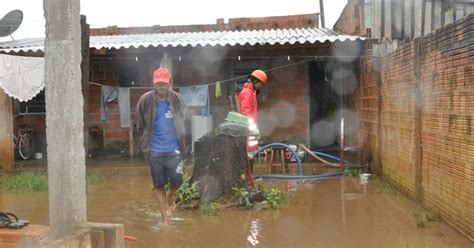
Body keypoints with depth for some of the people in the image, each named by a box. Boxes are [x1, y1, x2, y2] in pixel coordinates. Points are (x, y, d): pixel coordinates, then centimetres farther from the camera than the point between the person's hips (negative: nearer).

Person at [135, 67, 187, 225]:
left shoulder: (177, 99, -3)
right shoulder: (146, 100, -5)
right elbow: (139, 124, 6)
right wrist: (145, 141, 6)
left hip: (173, 148, 0)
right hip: (154, 150, 0)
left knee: (177, 179, -8)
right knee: (159, 185, 6)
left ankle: (170, 195, 29)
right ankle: (165, 220, 18)